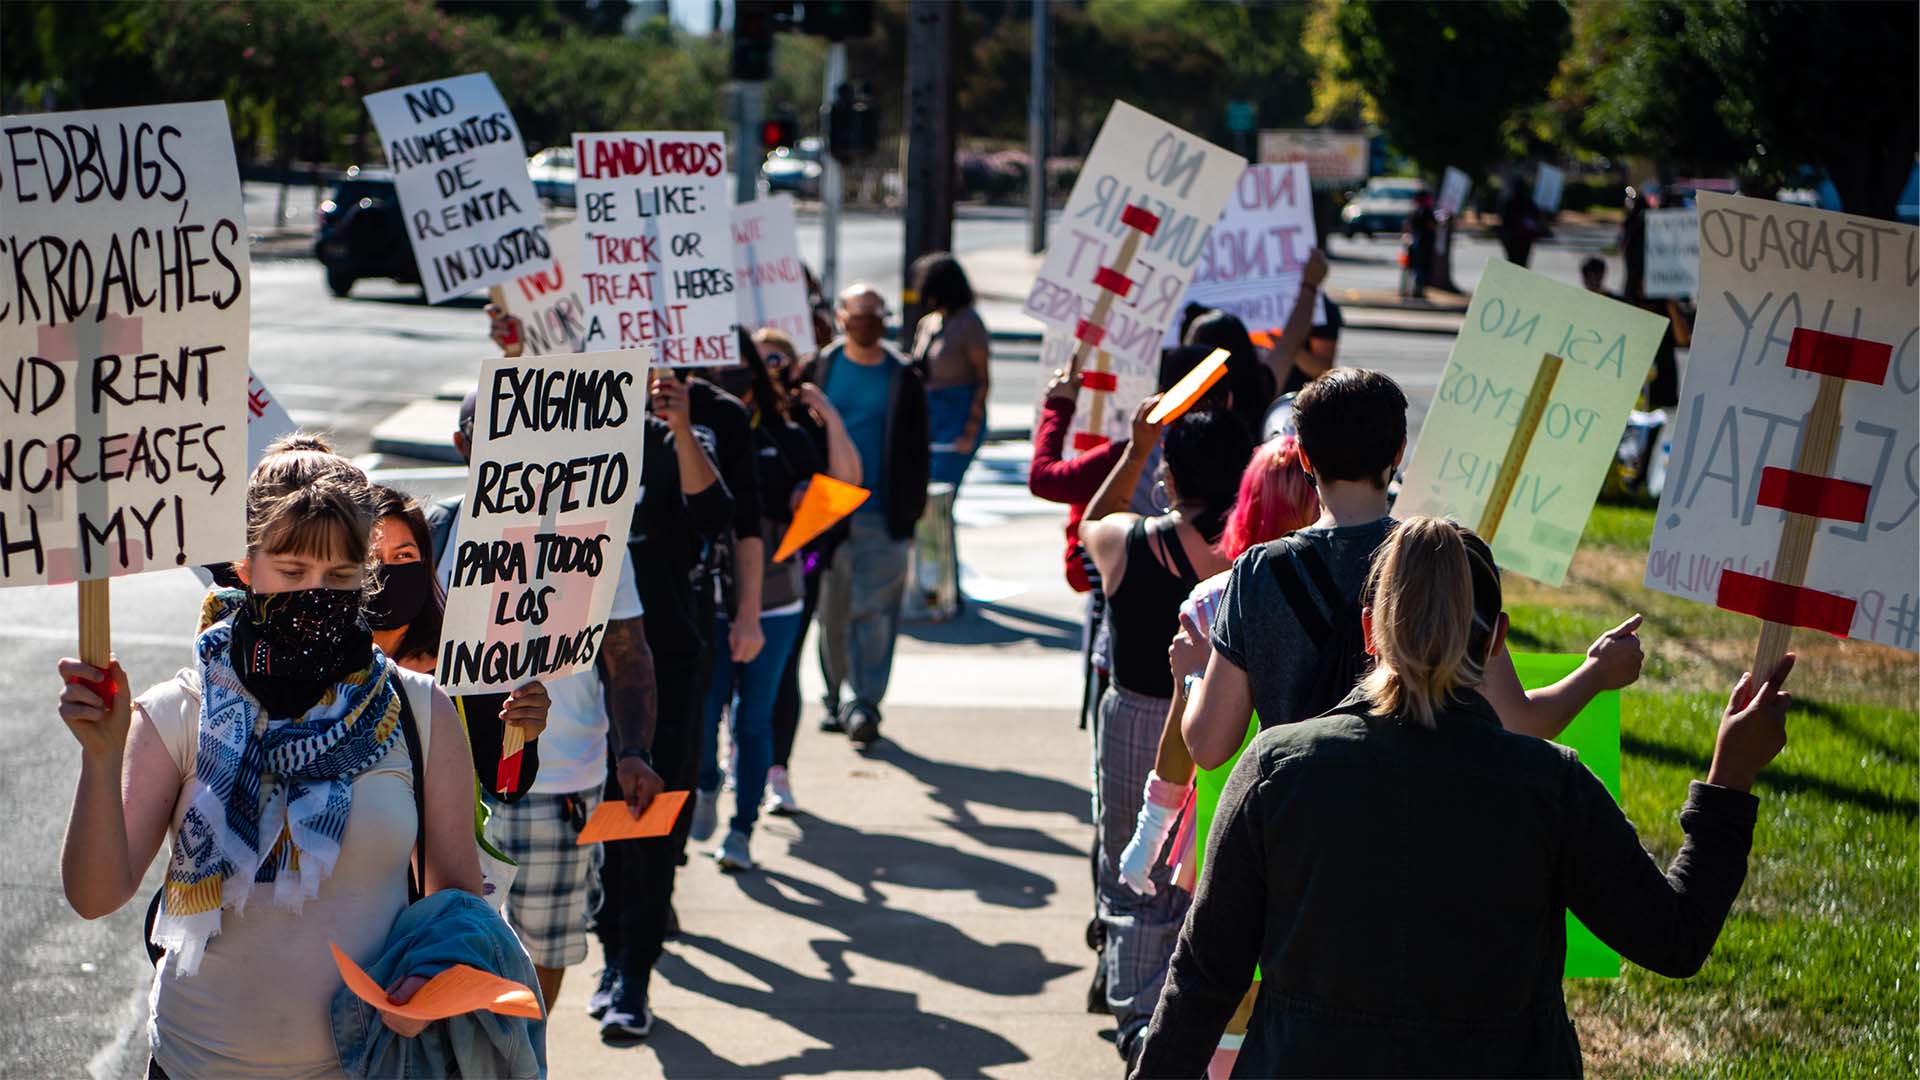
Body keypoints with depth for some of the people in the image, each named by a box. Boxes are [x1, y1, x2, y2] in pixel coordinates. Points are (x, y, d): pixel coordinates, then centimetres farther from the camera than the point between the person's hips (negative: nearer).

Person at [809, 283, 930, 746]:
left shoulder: (903, 377, 5)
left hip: (882, 517, -1)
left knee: (874, 612, -7)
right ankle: (836, 698, 20)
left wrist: (910, 512, 2)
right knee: (831, 611, 7)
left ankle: (865, 704, -5)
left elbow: (916, 451, 7)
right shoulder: (820, 368, 6)